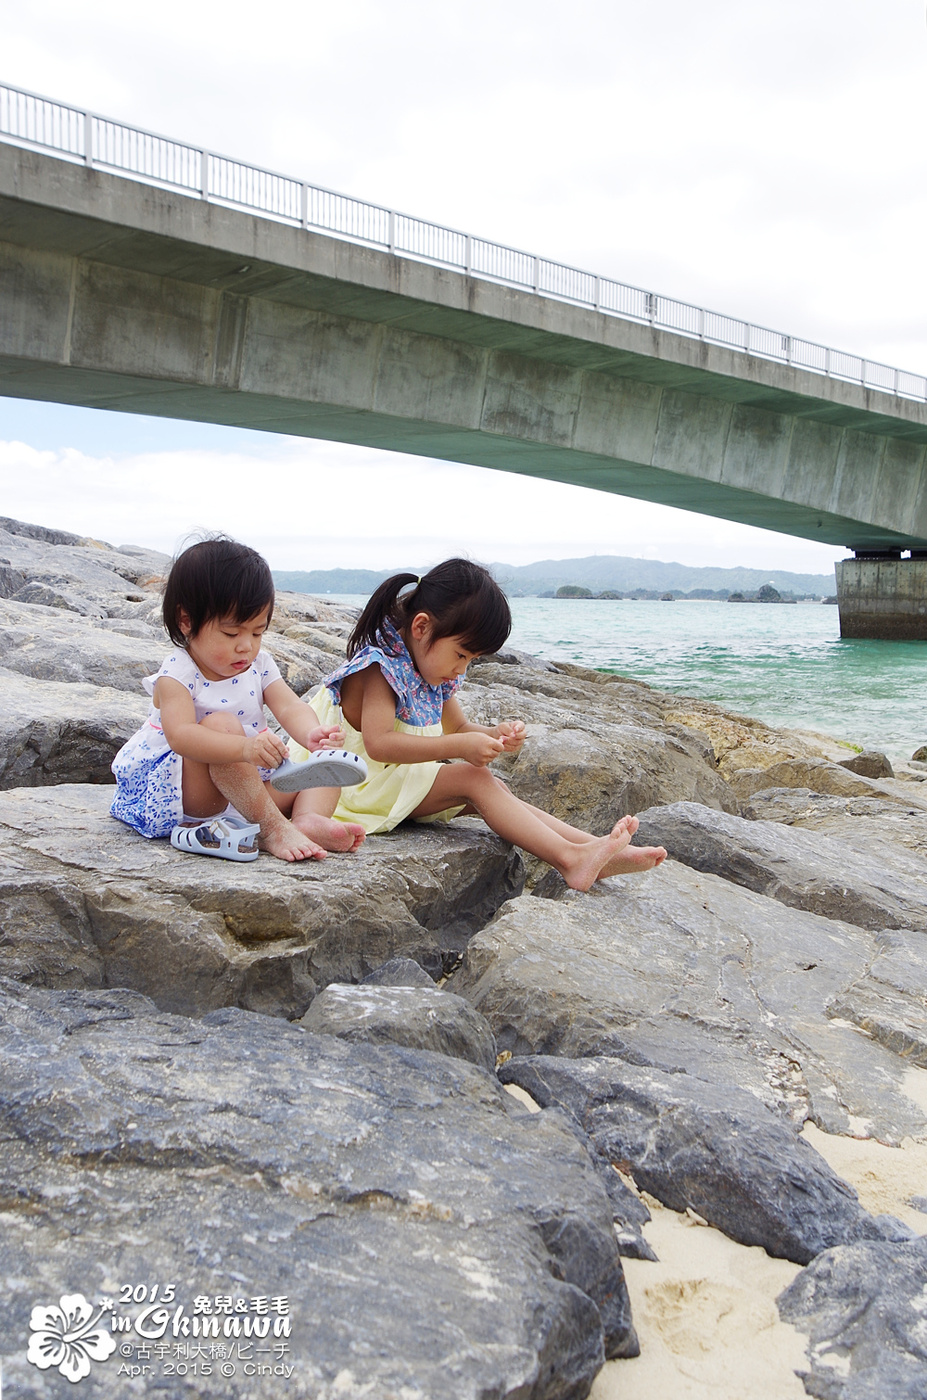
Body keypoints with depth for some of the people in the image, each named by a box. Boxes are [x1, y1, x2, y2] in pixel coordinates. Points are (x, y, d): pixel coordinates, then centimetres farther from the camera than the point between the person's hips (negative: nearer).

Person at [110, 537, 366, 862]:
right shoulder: (176, 676, -18)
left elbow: (290, 707, -13)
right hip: (174, 792, -7)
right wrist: (245, 747, -52)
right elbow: (180, 735, -35)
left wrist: (313, 734, -39)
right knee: (222, 725, -32)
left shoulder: (259, 665, 2)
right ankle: (273, 828, -33)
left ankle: (310, 819, -33)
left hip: (245, 784, 7)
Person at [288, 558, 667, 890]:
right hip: (368, 781, -9)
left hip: (405, 777, 9)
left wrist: (494, 735, -7)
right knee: (475, 780, -22)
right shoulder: (380, 667, -20)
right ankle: (569, 858, -29)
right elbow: (378, 744, -31)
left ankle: (593, 852, -13)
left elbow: (458, 728, 17)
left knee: (493, 789, -5)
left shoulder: (435, 675, 7)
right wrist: (460, 747, -31)